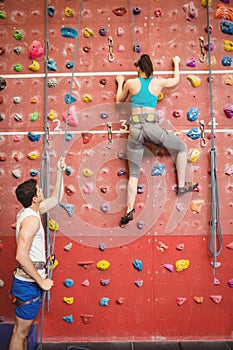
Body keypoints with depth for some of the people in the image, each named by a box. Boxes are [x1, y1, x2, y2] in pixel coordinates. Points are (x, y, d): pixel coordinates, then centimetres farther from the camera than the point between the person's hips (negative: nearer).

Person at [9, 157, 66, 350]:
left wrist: (60, 172, 11)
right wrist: (41, 281, -22)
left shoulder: (29, 211, 5)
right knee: (21, 331, 6)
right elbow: (21, 256, -29)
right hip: (29, 283, -9)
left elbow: (56, 198, 16)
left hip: (29, 280, 9)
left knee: (23, 329, 23)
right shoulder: (31, 219, -23)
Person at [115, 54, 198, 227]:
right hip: (151, 127, -1)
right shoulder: (158, 82, 9)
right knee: (182, 147, 22)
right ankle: (182, 186, 22)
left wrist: (120, 83, 40)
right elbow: (176, 80, 30)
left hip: (135, 129, 2)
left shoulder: (130, 83, 7)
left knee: (134, 174, 8)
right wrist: (176, 62, 47)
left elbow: (119, 100, 24)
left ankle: (129, 210, -1)